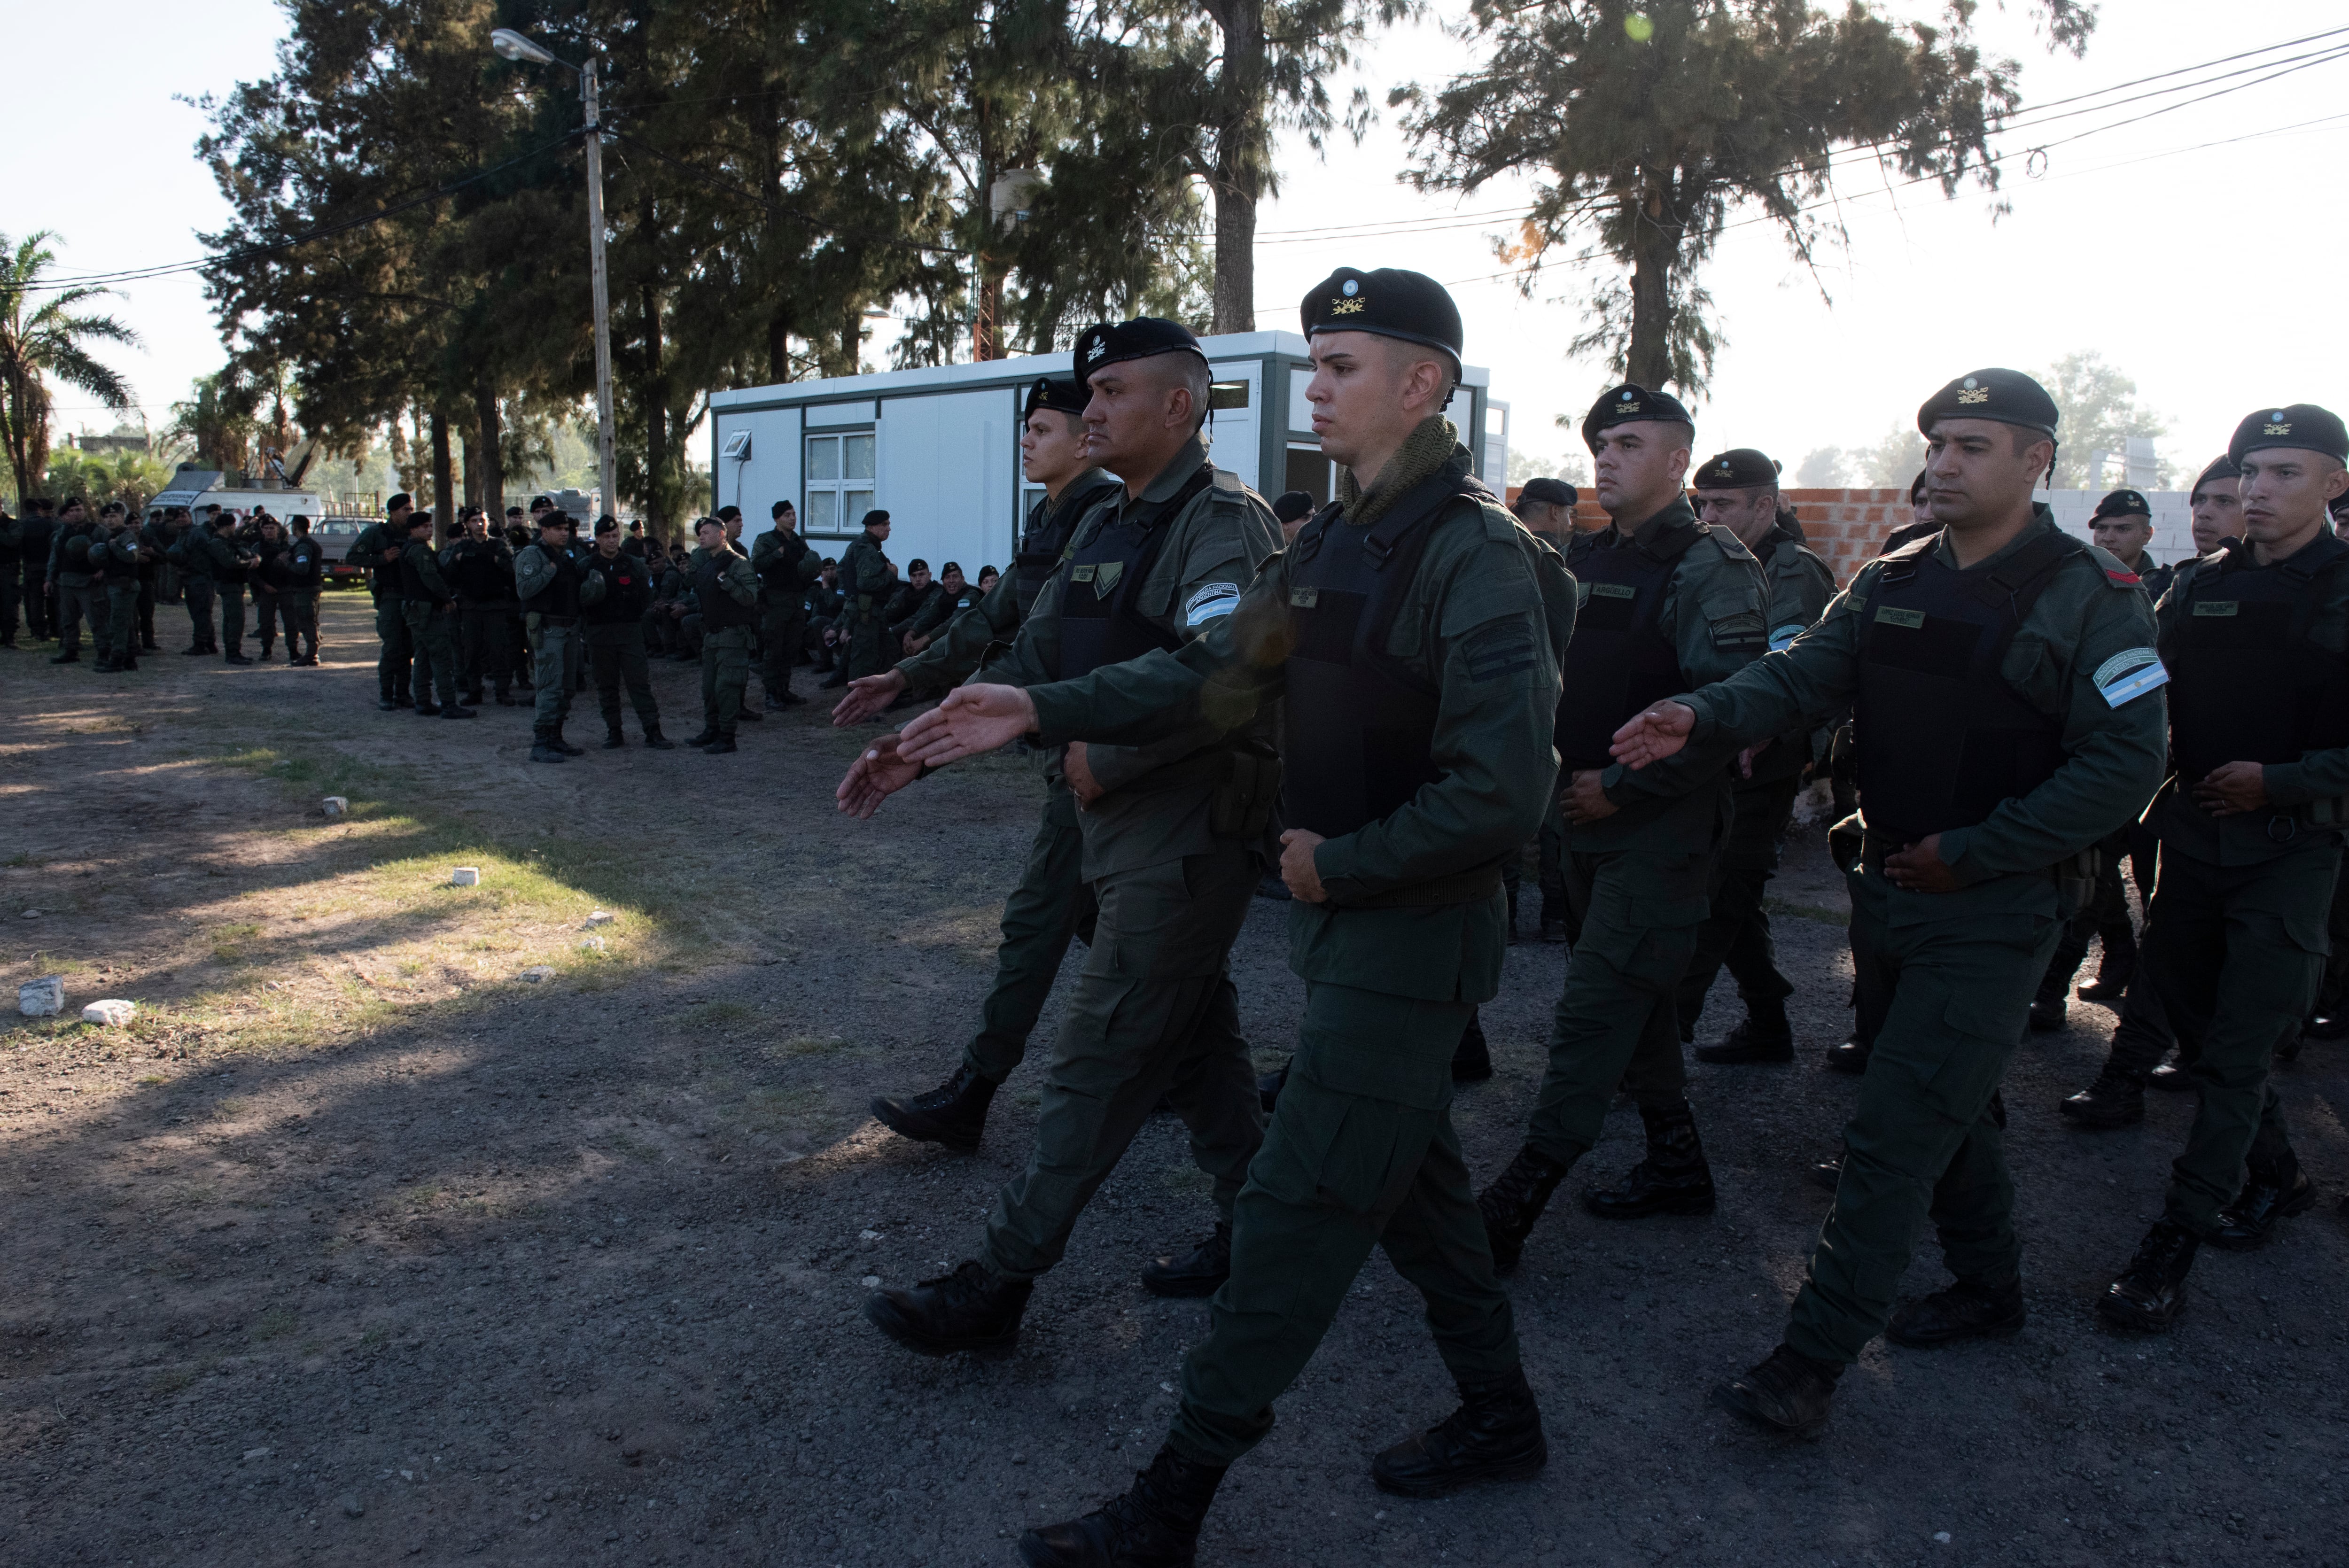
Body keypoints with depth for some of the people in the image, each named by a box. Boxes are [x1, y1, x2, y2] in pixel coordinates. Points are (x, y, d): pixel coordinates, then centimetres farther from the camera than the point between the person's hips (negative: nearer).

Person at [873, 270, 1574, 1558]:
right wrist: (1042, 713, -4)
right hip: (1343, 918, 9)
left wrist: (1342, 866, -16)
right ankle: (1497, 1414, 40)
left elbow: (1502, 788, -24)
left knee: (1297, 1211, -1)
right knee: (1409, 1174, 20)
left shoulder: (1475, 555, -18)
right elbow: (1216, 671, 6)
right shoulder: (1337, 539, 10)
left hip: (1412, 935, -9)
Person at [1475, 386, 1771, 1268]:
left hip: (1660, 833, -9)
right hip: (1589, 825, 9)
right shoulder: (1592, 559, 13)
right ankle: (1677, 1167, 33)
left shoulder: (1710, 571, -12)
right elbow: (1554, 676, 21)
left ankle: (1508, 1214, -3)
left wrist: (1619, 788, -19)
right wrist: (1559, 768, 5)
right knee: (1635, 1002, 17)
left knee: (1591, 1017, -7)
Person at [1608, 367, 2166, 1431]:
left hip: (1996, 912, -6)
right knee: (1952, 1105, 21)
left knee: (1894, 1134, -8)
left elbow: (2127, 764, -14)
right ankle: (1989, 1287, 42)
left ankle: (1813, 1359, -1)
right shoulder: (1890, 584, 7)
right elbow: (1799, 676, -4)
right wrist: (1702, 717, -24)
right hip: (1893, 895, 6)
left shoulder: (2092, 600, -10)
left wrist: (1973, 852, -18)